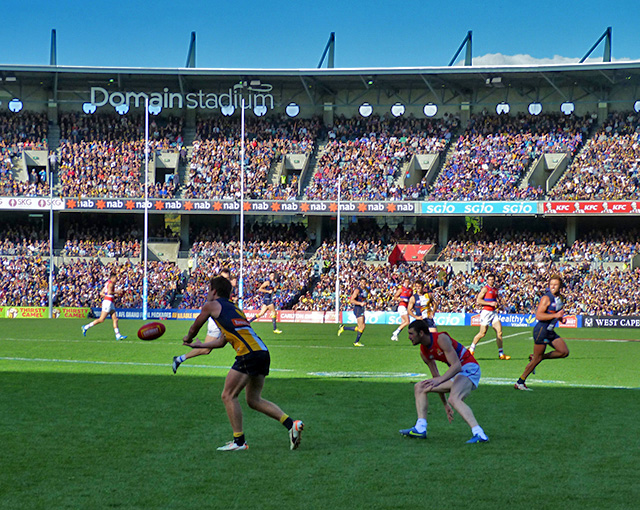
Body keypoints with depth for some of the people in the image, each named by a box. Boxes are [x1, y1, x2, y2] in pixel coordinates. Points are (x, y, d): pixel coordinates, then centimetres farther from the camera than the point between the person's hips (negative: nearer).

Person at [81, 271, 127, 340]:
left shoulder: (107, 283, 18)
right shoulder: (111, 283, -9)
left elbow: (101, 293, 18)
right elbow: (109, 292, -24)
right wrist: (116, 292, -9)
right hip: (108, 302, -10)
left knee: (115, 319, 4)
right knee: (101, 319, -8)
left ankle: (118, 335, 0)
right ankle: (86, 327, -2)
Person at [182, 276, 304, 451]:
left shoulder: (212, 305, 7)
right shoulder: (233, 308, 30)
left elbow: (195, 327, 23)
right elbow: (222, 341, 38)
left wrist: (188, 338, 45)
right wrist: (199, 345, 51)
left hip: (249, 353, -8)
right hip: (263, 352, 8)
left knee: (228, 396, 0)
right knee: (254, 399, 15)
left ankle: (239, 441, -1)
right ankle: (291, 424, 4)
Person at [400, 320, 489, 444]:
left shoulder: (441, 339, -20)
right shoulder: (424, 352, 7)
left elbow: (457, 366, -25)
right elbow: (436, 378, 16)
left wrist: (440, 380, -36)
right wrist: (445, 404, 17)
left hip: (468, 368, -10)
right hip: (454, 373, 10)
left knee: (454, 398, -35)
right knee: (419, 387, 8)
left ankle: (479, 434, -43)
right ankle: (420, 428, -2)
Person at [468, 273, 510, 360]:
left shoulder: (495, 289, 14)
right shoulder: (485, 289, -7)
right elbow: (478, 300, -14)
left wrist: (497, 304, 8)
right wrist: (490, 303, -19)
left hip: (494, 312, 7)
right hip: (486, 312, -7)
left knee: (499, 332, -3)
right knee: (482, 333, -3)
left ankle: (501, 354, -1)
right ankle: (471, 348, 18)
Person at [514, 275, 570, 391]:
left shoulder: (560, 299, 12)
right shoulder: (546, 298, -15)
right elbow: (538, 316, -23)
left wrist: (561, 319, 8)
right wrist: (555, 315, -28)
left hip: (550, 331, 8)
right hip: (541, 330, -8)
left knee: (564, 352, -1)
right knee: (537, 358, -5)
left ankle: (534, 358, 11)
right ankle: (520, 382, 7)